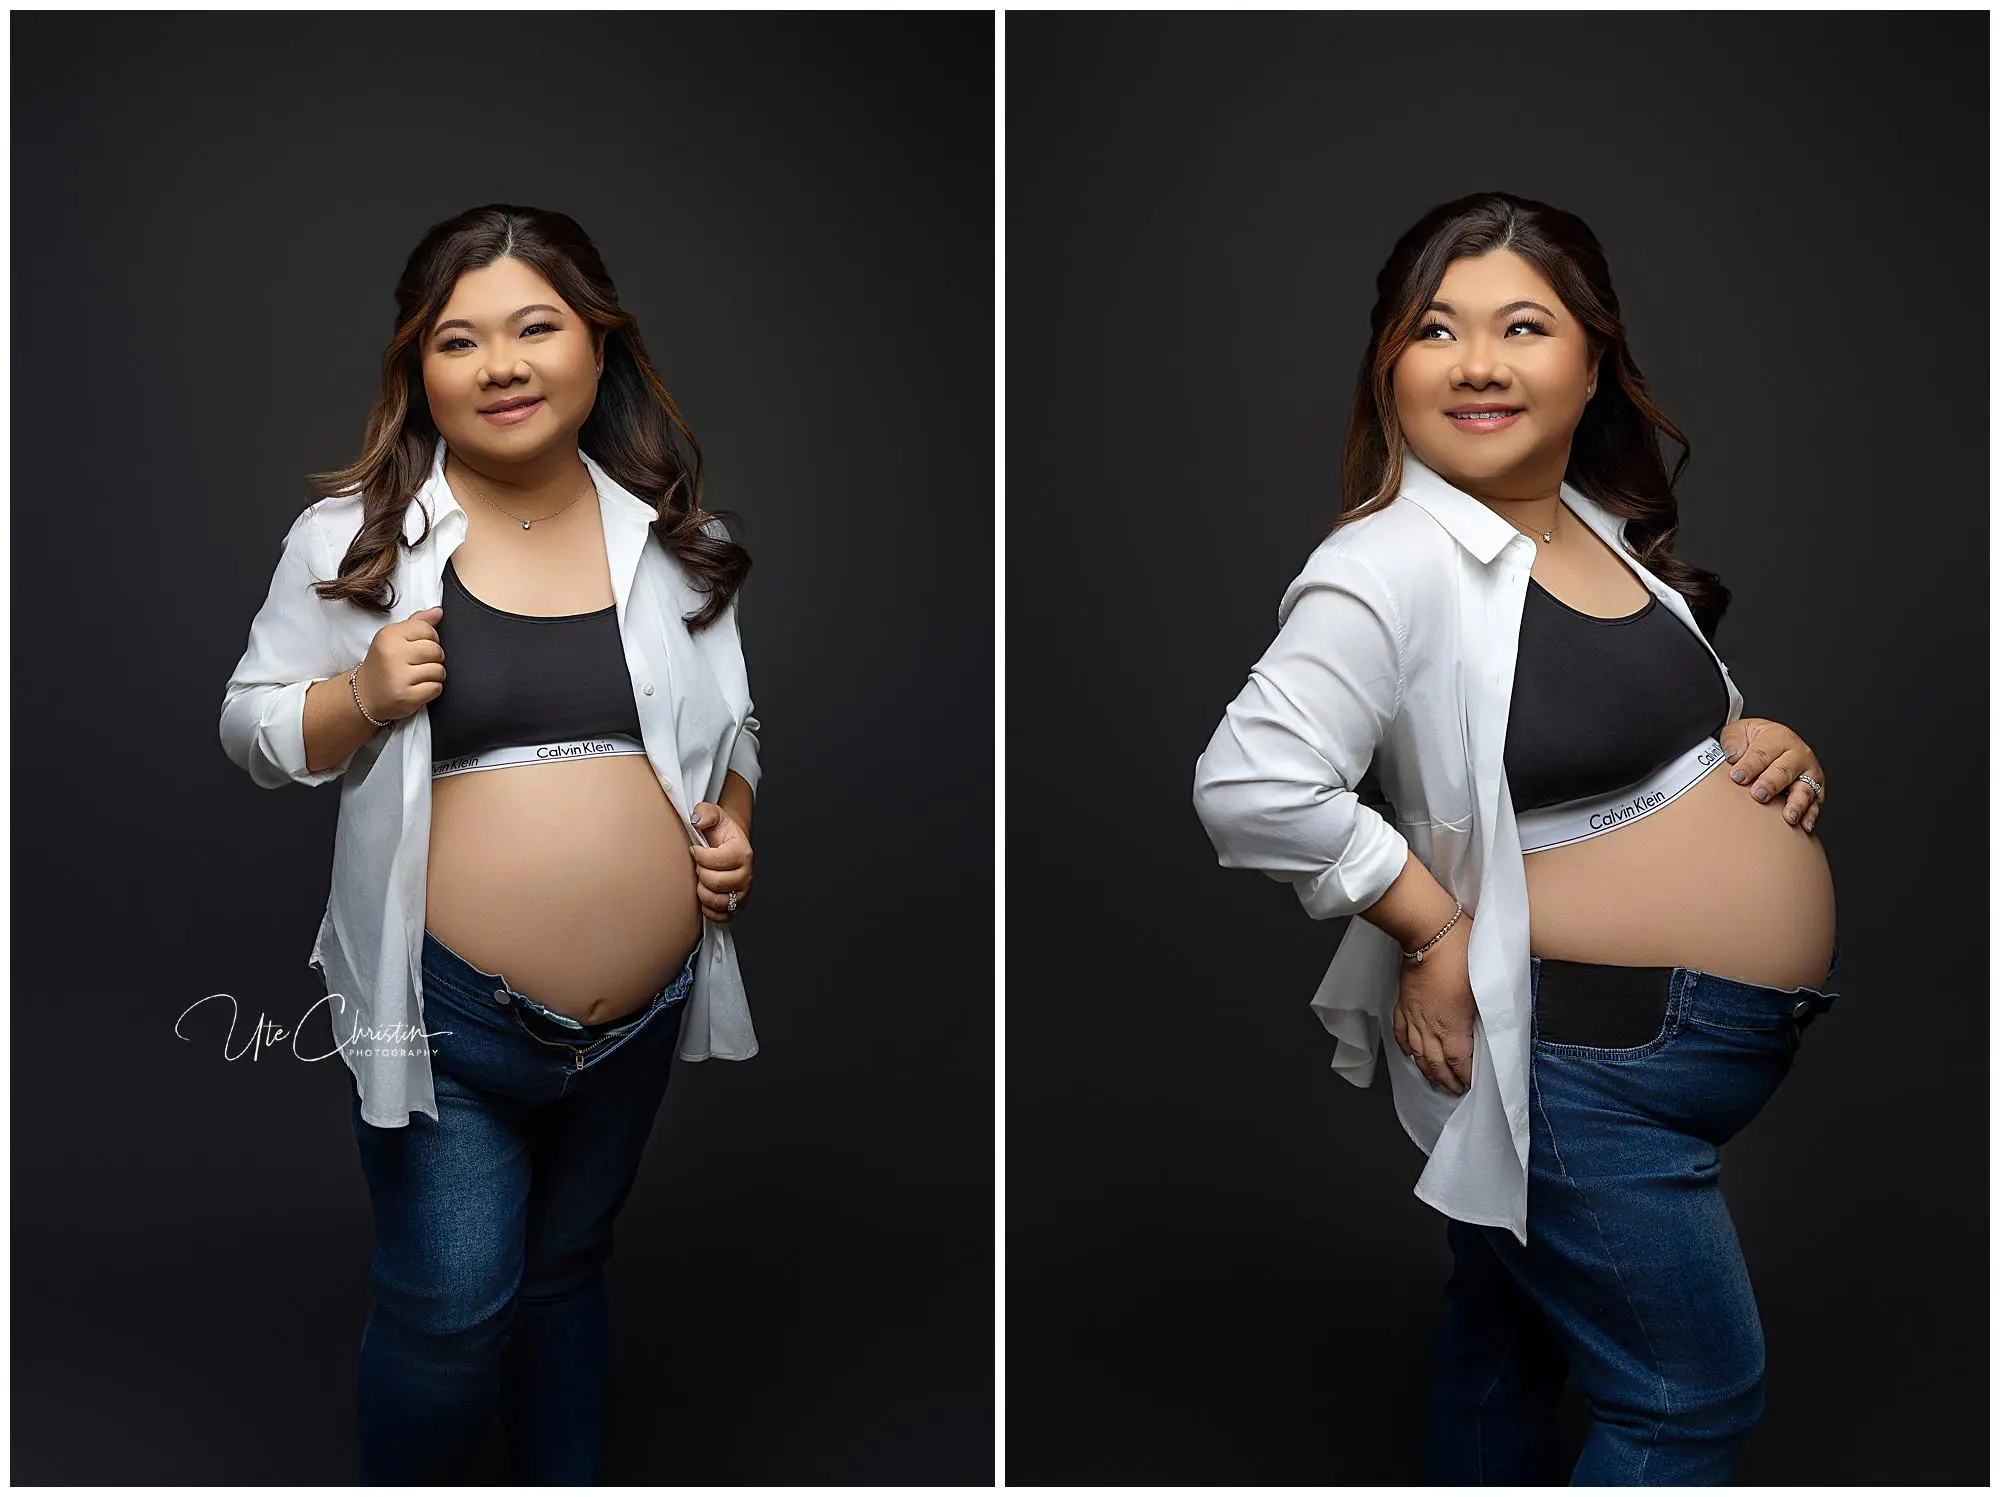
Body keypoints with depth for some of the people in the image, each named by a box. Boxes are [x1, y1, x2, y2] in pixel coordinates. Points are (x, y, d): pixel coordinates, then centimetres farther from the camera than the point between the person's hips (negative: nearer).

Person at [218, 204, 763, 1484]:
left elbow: (730, 724, 14)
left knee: (568, 1270, 22)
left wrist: (733, 823, -5)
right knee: (452, 1306, 6)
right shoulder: (355, 535, -6)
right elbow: (252, 727, 0)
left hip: (643, 1012, 3)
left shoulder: (668, 536, 3)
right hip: (447, 1016, -3)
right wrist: (362, 700, -19)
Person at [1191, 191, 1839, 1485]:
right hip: (1579, 1069, -8)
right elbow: (1253, 785, -31)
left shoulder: (1607, 529, 7)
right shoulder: (1396, 562, -20)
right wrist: (1437, 932, -22)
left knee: (1509, 1353, 23)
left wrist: (1767, 748, 3)